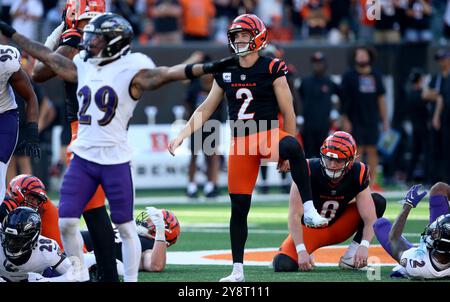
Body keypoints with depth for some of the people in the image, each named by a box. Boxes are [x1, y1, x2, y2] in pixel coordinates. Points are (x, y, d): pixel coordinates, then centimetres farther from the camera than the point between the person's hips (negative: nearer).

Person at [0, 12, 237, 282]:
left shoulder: (131, 70, -9)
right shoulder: (83, 67, 9)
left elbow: (166, 74, -20)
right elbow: (47, 56, 19)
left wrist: (208, 68, -33)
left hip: (116, 160, -5)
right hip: (83, 157, 6)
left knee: (126, 227, 2)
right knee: (66, 223, 1)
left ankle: (131, 280, 11)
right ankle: (81, 278, 15)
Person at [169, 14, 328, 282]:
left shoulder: (272, 69, -4)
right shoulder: (225, 73, 10)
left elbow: (288, 112, -2)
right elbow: (206, 109, 18)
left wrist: (288, 151, -4)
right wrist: (182, 135, 8)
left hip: (269, 135, -5)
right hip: (240, 143, 5)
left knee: (292, 147, -41)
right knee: (239, 207, 5)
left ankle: (309, 209, -42)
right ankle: (237, 270, 15)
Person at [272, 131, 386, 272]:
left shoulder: (357, 175, -18)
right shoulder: (309, 171, -27)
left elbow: (370, 218, -20)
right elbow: (295, 215, -28)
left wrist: (364, 246, -38)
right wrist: (301, 251, -35)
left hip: (338, 228, 3)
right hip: (309, 228, -3)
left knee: (378, 201, -16)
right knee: (283, 265, -27)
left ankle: (352, 254, -14)